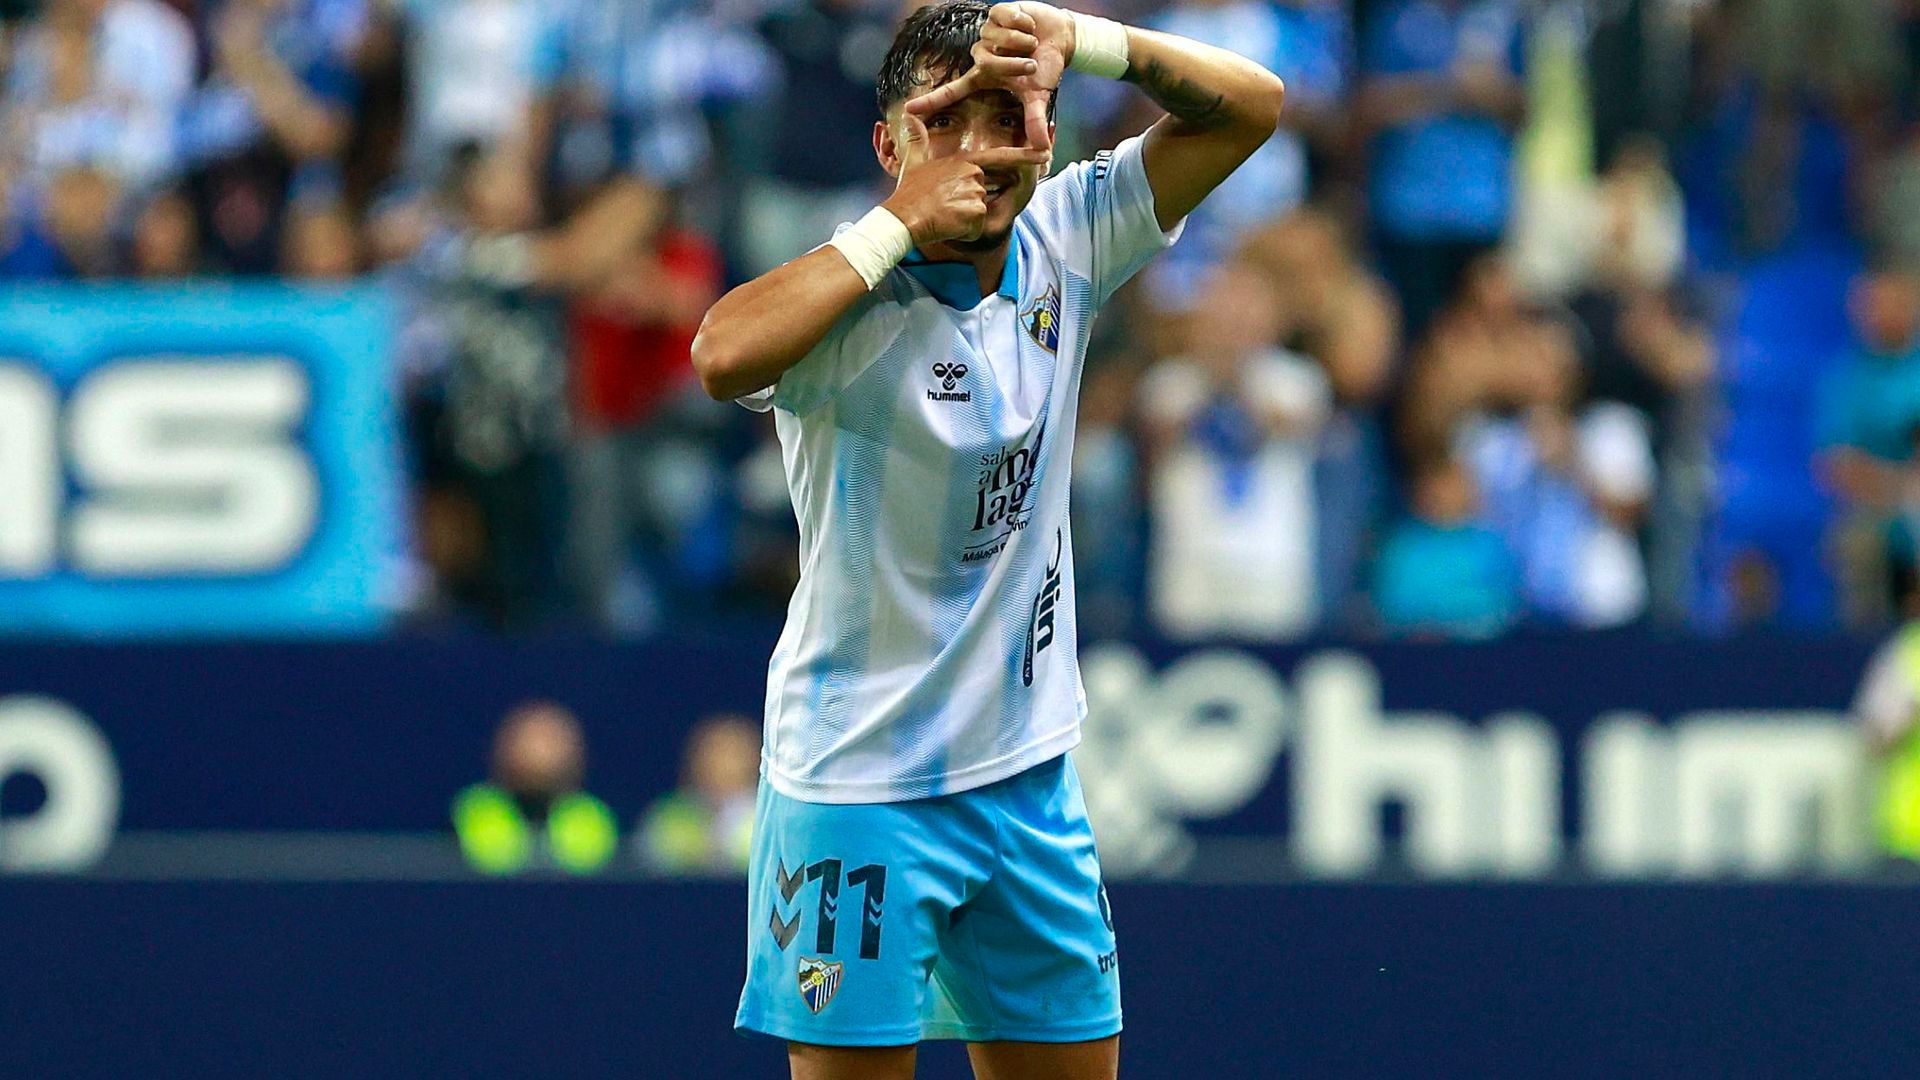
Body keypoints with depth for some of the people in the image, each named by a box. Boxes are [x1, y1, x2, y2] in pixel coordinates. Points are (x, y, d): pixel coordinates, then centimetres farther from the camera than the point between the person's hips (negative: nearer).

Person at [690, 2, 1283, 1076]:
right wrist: (899, 223, -31)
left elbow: (1252, 103, -1)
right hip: (861, 778, -6)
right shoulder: (857, 305, -18)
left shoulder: (1063, 244, -1)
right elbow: (726, 355, -41)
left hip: (1031, 773, 6)